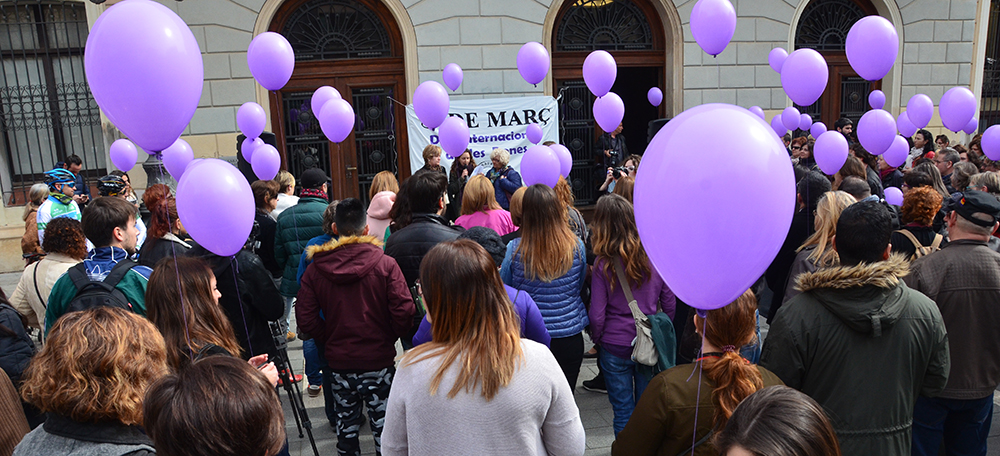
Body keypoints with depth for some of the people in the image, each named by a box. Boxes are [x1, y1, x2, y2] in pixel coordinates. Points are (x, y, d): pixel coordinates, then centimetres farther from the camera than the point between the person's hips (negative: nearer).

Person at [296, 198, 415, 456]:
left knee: (345, 424, 19)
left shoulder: (314, 270, -6)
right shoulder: (386, 264, -12)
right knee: (383, 424, 10)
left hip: (338, 361, 2)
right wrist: (389, 338, 3)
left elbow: (306, 319, -7)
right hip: (378, 360, -2)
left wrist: (329, 340, 8)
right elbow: (404, 312, -16)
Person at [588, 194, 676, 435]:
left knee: (623, 412, 12)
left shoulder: (603, 263, -15)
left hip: (615, 348, -3)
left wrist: (596, 339, 7)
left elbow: (597, 315, -12)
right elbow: (669, 303, 2)